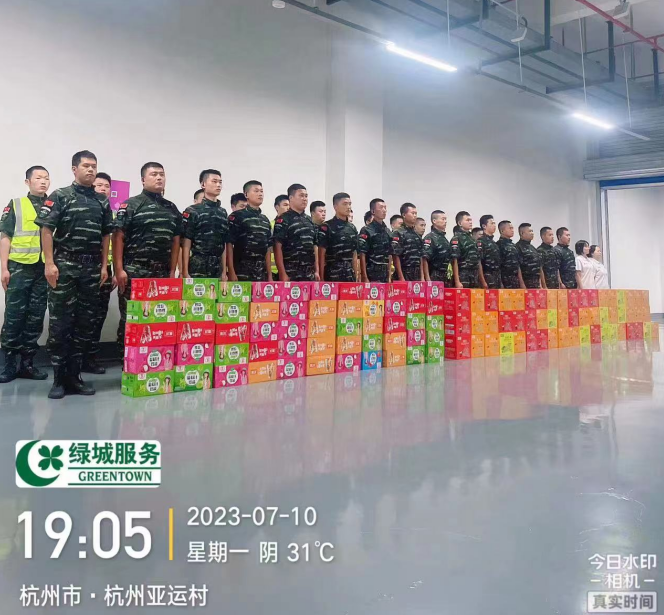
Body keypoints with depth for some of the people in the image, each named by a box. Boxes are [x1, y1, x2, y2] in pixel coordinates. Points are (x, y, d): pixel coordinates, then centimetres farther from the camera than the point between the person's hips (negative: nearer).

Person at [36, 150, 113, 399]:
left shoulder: (103, 201, 12)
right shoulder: (60, 196, 0)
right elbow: (46, 229, -5)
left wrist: (104, 266, 9)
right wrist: (49, 263, -13)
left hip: (92, 268, 5)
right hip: (64, 266, -4)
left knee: (86, 322, 6)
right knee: (60, 322, -3)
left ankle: (74, 375, 14)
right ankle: (59, 378, 5)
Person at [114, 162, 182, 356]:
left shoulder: (172, 208, 15)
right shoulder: (131, 205, 0)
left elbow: (176, 241, 16)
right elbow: (118, 237, -5)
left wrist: (172, 272, 9)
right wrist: (119, 270, -12)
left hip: (162, 273, 5)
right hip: (134, 272, -4)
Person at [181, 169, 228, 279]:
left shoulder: (223, 213, 15)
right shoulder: (192, 211, -1)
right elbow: (186, 244, -6)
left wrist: (224, 271, 10)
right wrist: (185, 272, -12)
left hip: (217, 271, 5)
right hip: (197, 270, -5)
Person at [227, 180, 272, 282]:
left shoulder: (265, 220, 17)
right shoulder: (236, 216, -1)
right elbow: (229, 245, -7)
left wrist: (269, 274, 12)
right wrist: (231, 272, -14)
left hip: (261, 273, 6)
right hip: (241, 272, -6)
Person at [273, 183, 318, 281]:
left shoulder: (310, 221, 16)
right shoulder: (283, 220, -5)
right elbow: (277, 247, -11)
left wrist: (316, 270, 12)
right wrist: (283, 274, -17)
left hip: (309, 274, 7)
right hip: (290, 274, -7)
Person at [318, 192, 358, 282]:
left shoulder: (353, 229, 14)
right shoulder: (326, 227, -4)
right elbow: (321, 255, -7)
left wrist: (355, 276, 13)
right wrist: (321, 278, -12)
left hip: (349, 275, 6)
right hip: (332, 275, -6)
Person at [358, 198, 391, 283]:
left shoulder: (387, 231, 14)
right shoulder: (366, 231, -6)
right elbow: (362, 256, -11)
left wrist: (389, 276, 13)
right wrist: (365, 278, -16)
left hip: (384, 276, 7)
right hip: (371, 276, -6)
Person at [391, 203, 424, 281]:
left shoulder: (417, 235, 15)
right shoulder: (398, 234, -7)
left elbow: (420, 257, 17)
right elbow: (396, 257, -12)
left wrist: (422, 277, 10)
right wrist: (401, 278, -17)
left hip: (417, 275, 7)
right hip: (404, 274, -7)